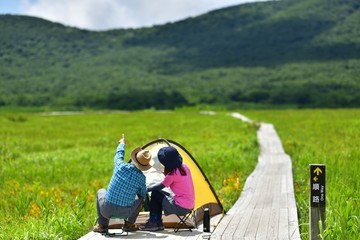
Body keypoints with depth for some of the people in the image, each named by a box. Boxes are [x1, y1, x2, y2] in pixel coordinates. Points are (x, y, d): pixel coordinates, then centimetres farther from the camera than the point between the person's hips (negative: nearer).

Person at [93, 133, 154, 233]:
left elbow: (118, 155, 16)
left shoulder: (121, 166, -9)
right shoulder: (141, 177, -8)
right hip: (125, 212, 0)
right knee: (141, 196, 26)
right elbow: (143, 194, 10)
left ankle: (102, 225, 29)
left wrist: (122, 143, 36)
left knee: (100, 192, 33)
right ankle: (129, 224, 28)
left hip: (107, 210, 0)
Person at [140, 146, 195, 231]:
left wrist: (146, 189, 7)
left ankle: (152, 222, 12)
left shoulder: (173, 173, -18)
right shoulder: (184, 167, 5)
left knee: (155, 194, 3)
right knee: (160, 193, 19)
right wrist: (167, 176, 8)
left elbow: (160, 186, -4)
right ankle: (158, 223, 20)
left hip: (180, 208, -9)